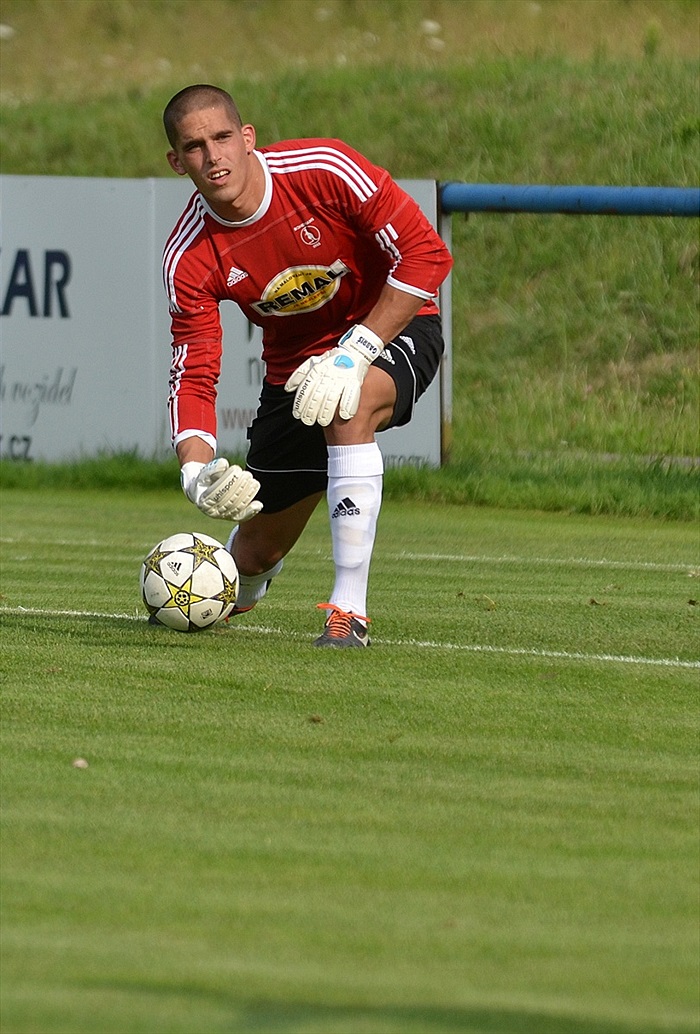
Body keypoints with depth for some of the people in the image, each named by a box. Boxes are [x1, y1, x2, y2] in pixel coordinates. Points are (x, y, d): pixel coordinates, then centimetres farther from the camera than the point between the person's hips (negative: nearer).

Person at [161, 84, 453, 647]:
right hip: (294, 364, 4)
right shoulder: (189, 258, -18)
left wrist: (354, 354, -30)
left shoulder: (326, 169, -27)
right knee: (255, 553, 6)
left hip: (391, 330, -4)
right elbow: (193, 377, -14)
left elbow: (426, 254, -25)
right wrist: (196, 470, -33)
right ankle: (240, 592, 49)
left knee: (347, 407, -39)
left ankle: (349, 609, -34)